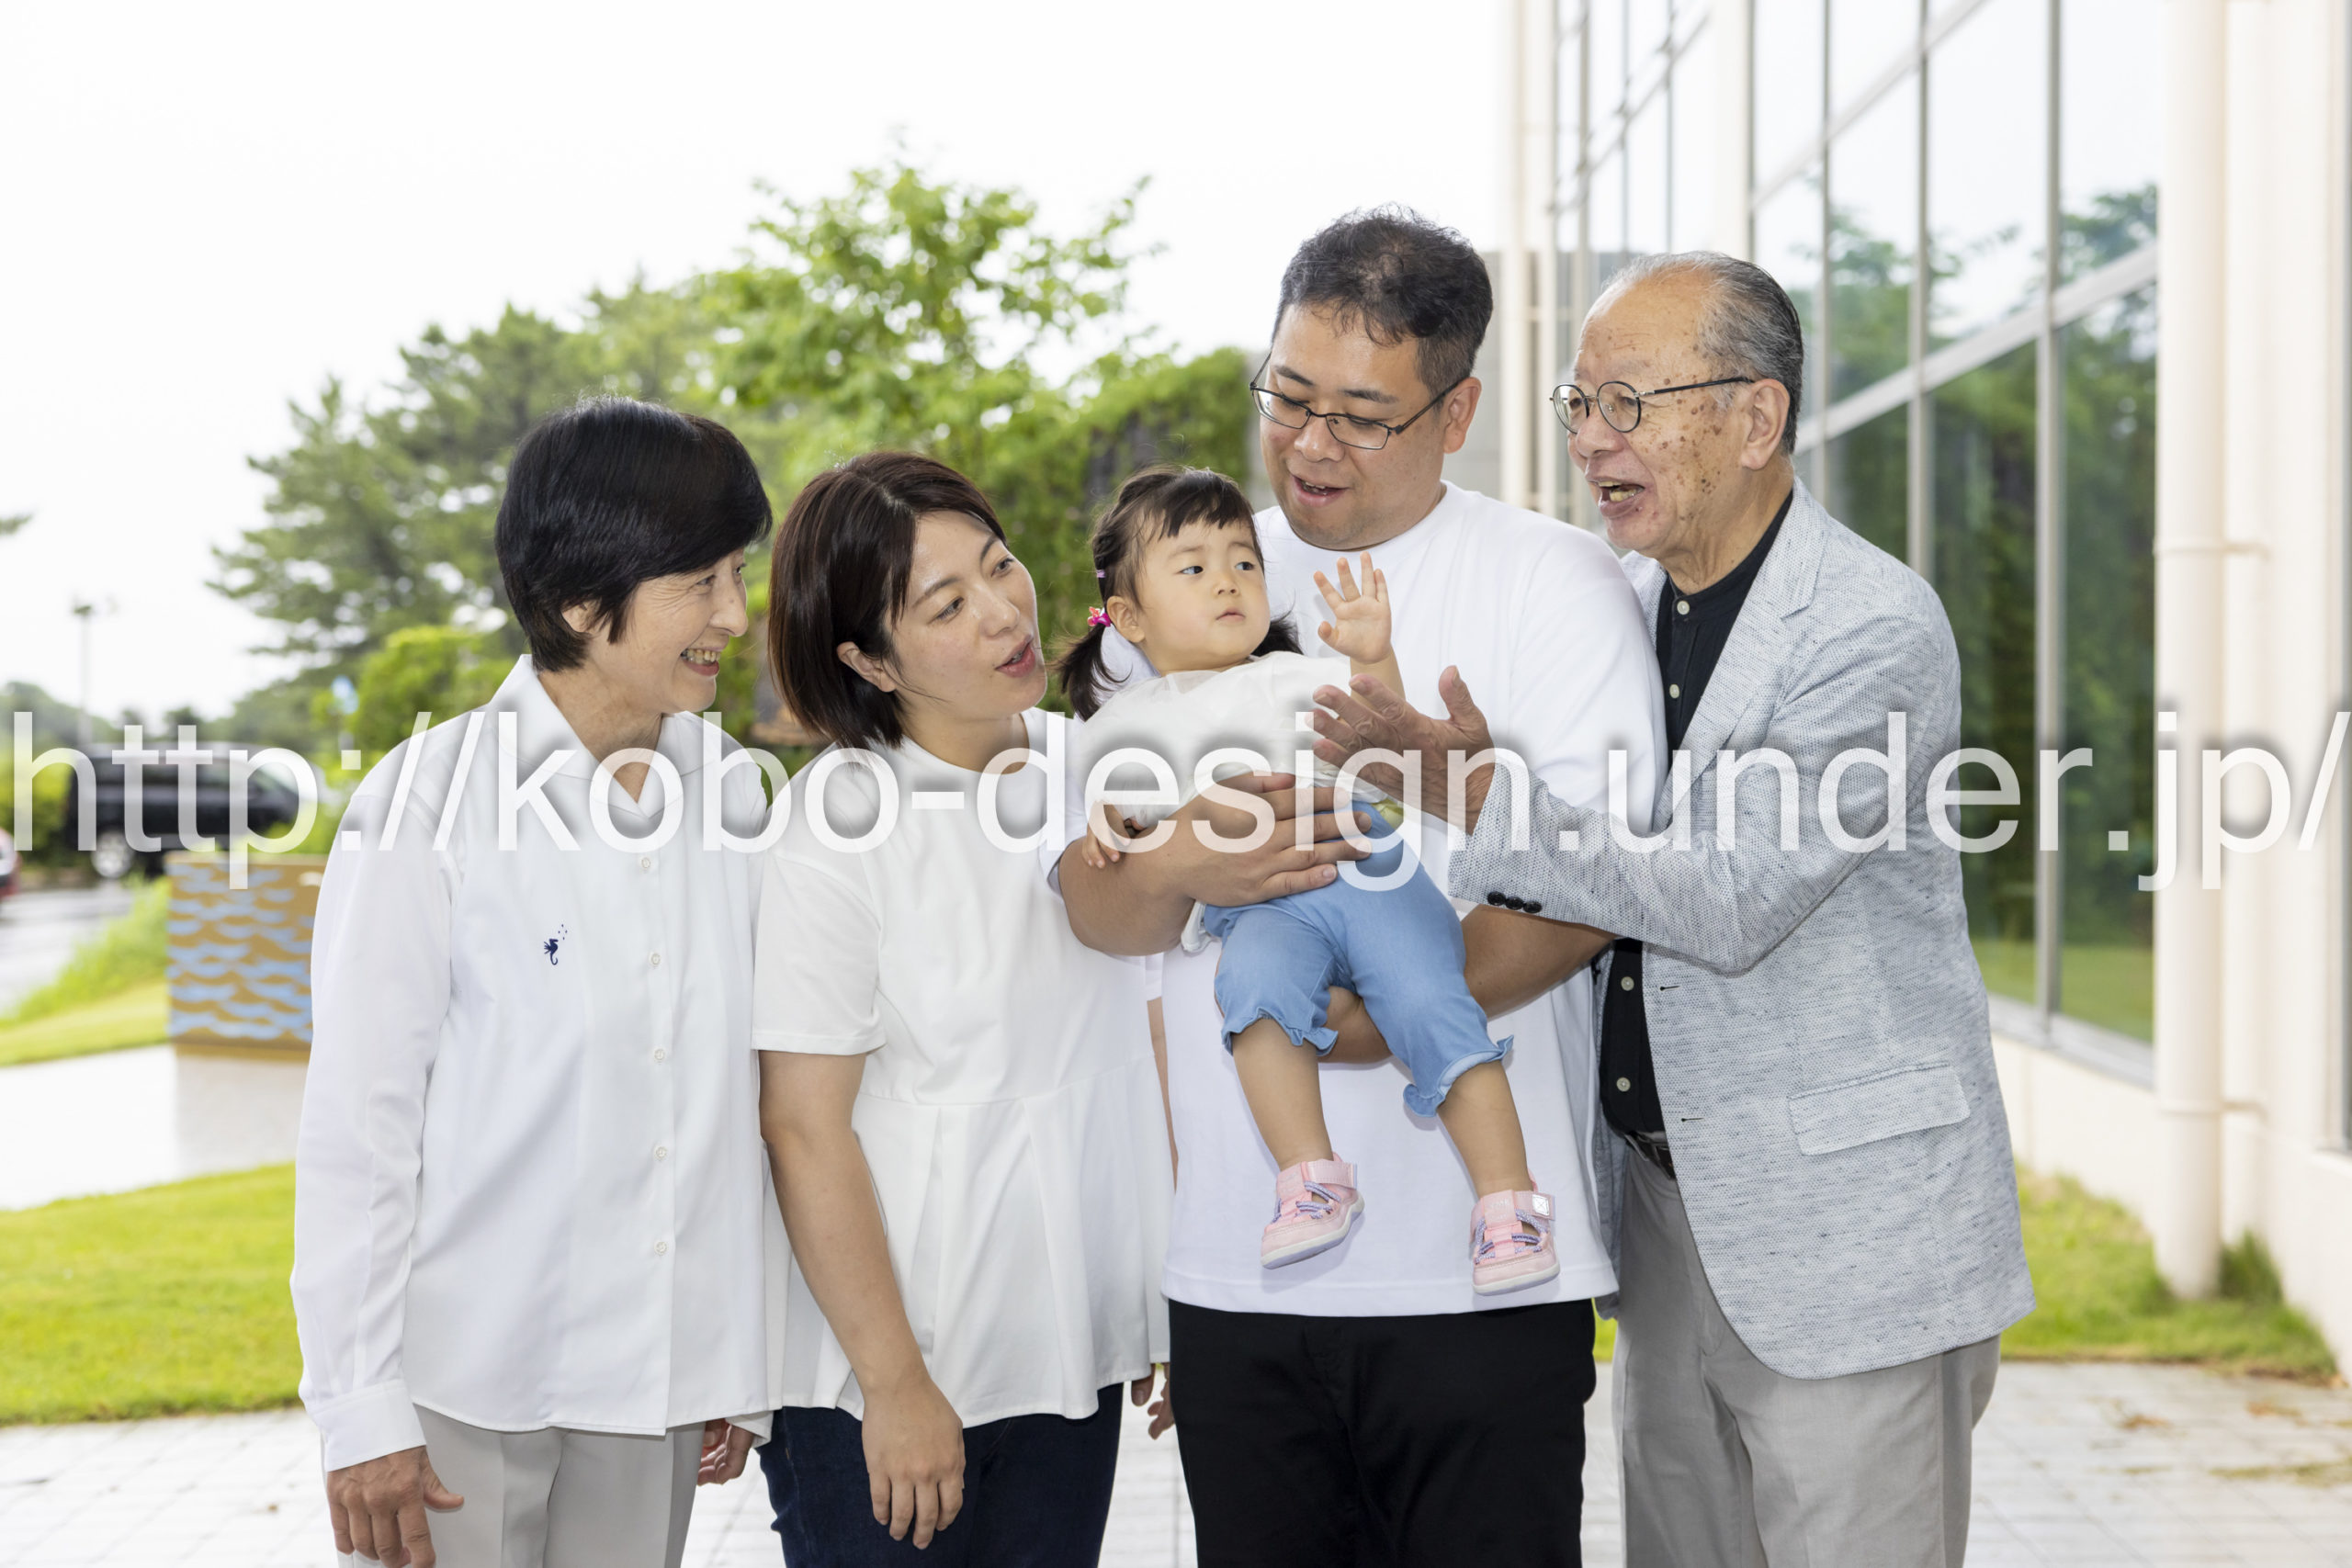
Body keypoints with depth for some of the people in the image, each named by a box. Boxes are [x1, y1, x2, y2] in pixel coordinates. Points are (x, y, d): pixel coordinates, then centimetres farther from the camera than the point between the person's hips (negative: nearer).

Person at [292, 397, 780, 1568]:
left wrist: (741, 1366, 10)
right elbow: (355, 1120, -8)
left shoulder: (730, 797, 4)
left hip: (651, 1382, 4)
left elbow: (738, 1104, 9)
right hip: (463, 1384, -4)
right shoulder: (431, 802, -9)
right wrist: (362, 1412, -10)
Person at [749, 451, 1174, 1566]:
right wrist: (893, 1384, -14)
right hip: (886, 1375, -5)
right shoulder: (840, 825, -13)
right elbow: (803, 1130, -14)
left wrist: (1167, 1304, 12)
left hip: (1070, 1354, 5)